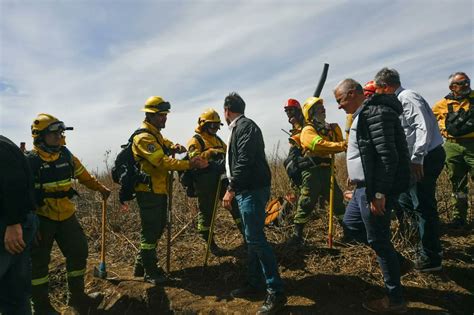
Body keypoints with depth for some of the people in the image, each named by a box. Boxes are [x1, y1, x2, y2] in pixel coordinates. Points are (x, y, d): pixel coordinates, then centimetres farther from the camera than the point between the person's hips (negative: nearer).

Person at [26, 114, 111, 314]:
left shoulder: (66, 156, 2)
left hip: (67, 216, 5)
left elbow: (83, 175, 18)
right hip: (42, 219, -5)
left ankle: (77, 295, 28)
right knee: (39, 262, 4)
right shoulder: (30, 161, -14)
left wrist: (100, 188, 28)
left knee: (79, 252, 9)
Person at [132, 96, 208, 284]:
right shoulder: (144, 137, -18)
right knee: (151, 230, -1)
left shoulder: (156, 134, 15)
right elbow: (162, 162, -28)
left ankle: (142, 265, 32)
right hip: (149, 191, -10)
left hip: (159, 190, 10)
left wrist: (174, 147, -3)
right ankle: (149, 272, 12)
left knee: (158, 227, 18)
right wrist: (190, 164, -32)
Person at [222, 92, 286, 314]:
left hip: (253, 190, -10)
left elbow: (245, 161, -22)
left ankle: (276, 292, -3)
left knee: (255, 239, -11)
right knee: (251, 238, 14)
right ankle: (254, 283, 25)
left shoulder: (245, 126, -11)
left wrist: (231, 189, -23)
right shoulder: (239, 128, 19)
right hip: (246, 190, 10)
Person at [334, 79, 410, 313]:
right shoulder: (364, 113, 15)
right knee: (350, 226, 20)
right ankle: (389, 256, 29)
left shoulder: (375, 112, -17)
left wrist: (379, 194, -23)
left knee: (378, 241, 1)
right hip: (365, 187, 11)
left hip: (376, 189, -10)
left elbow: (388, 157, -24)